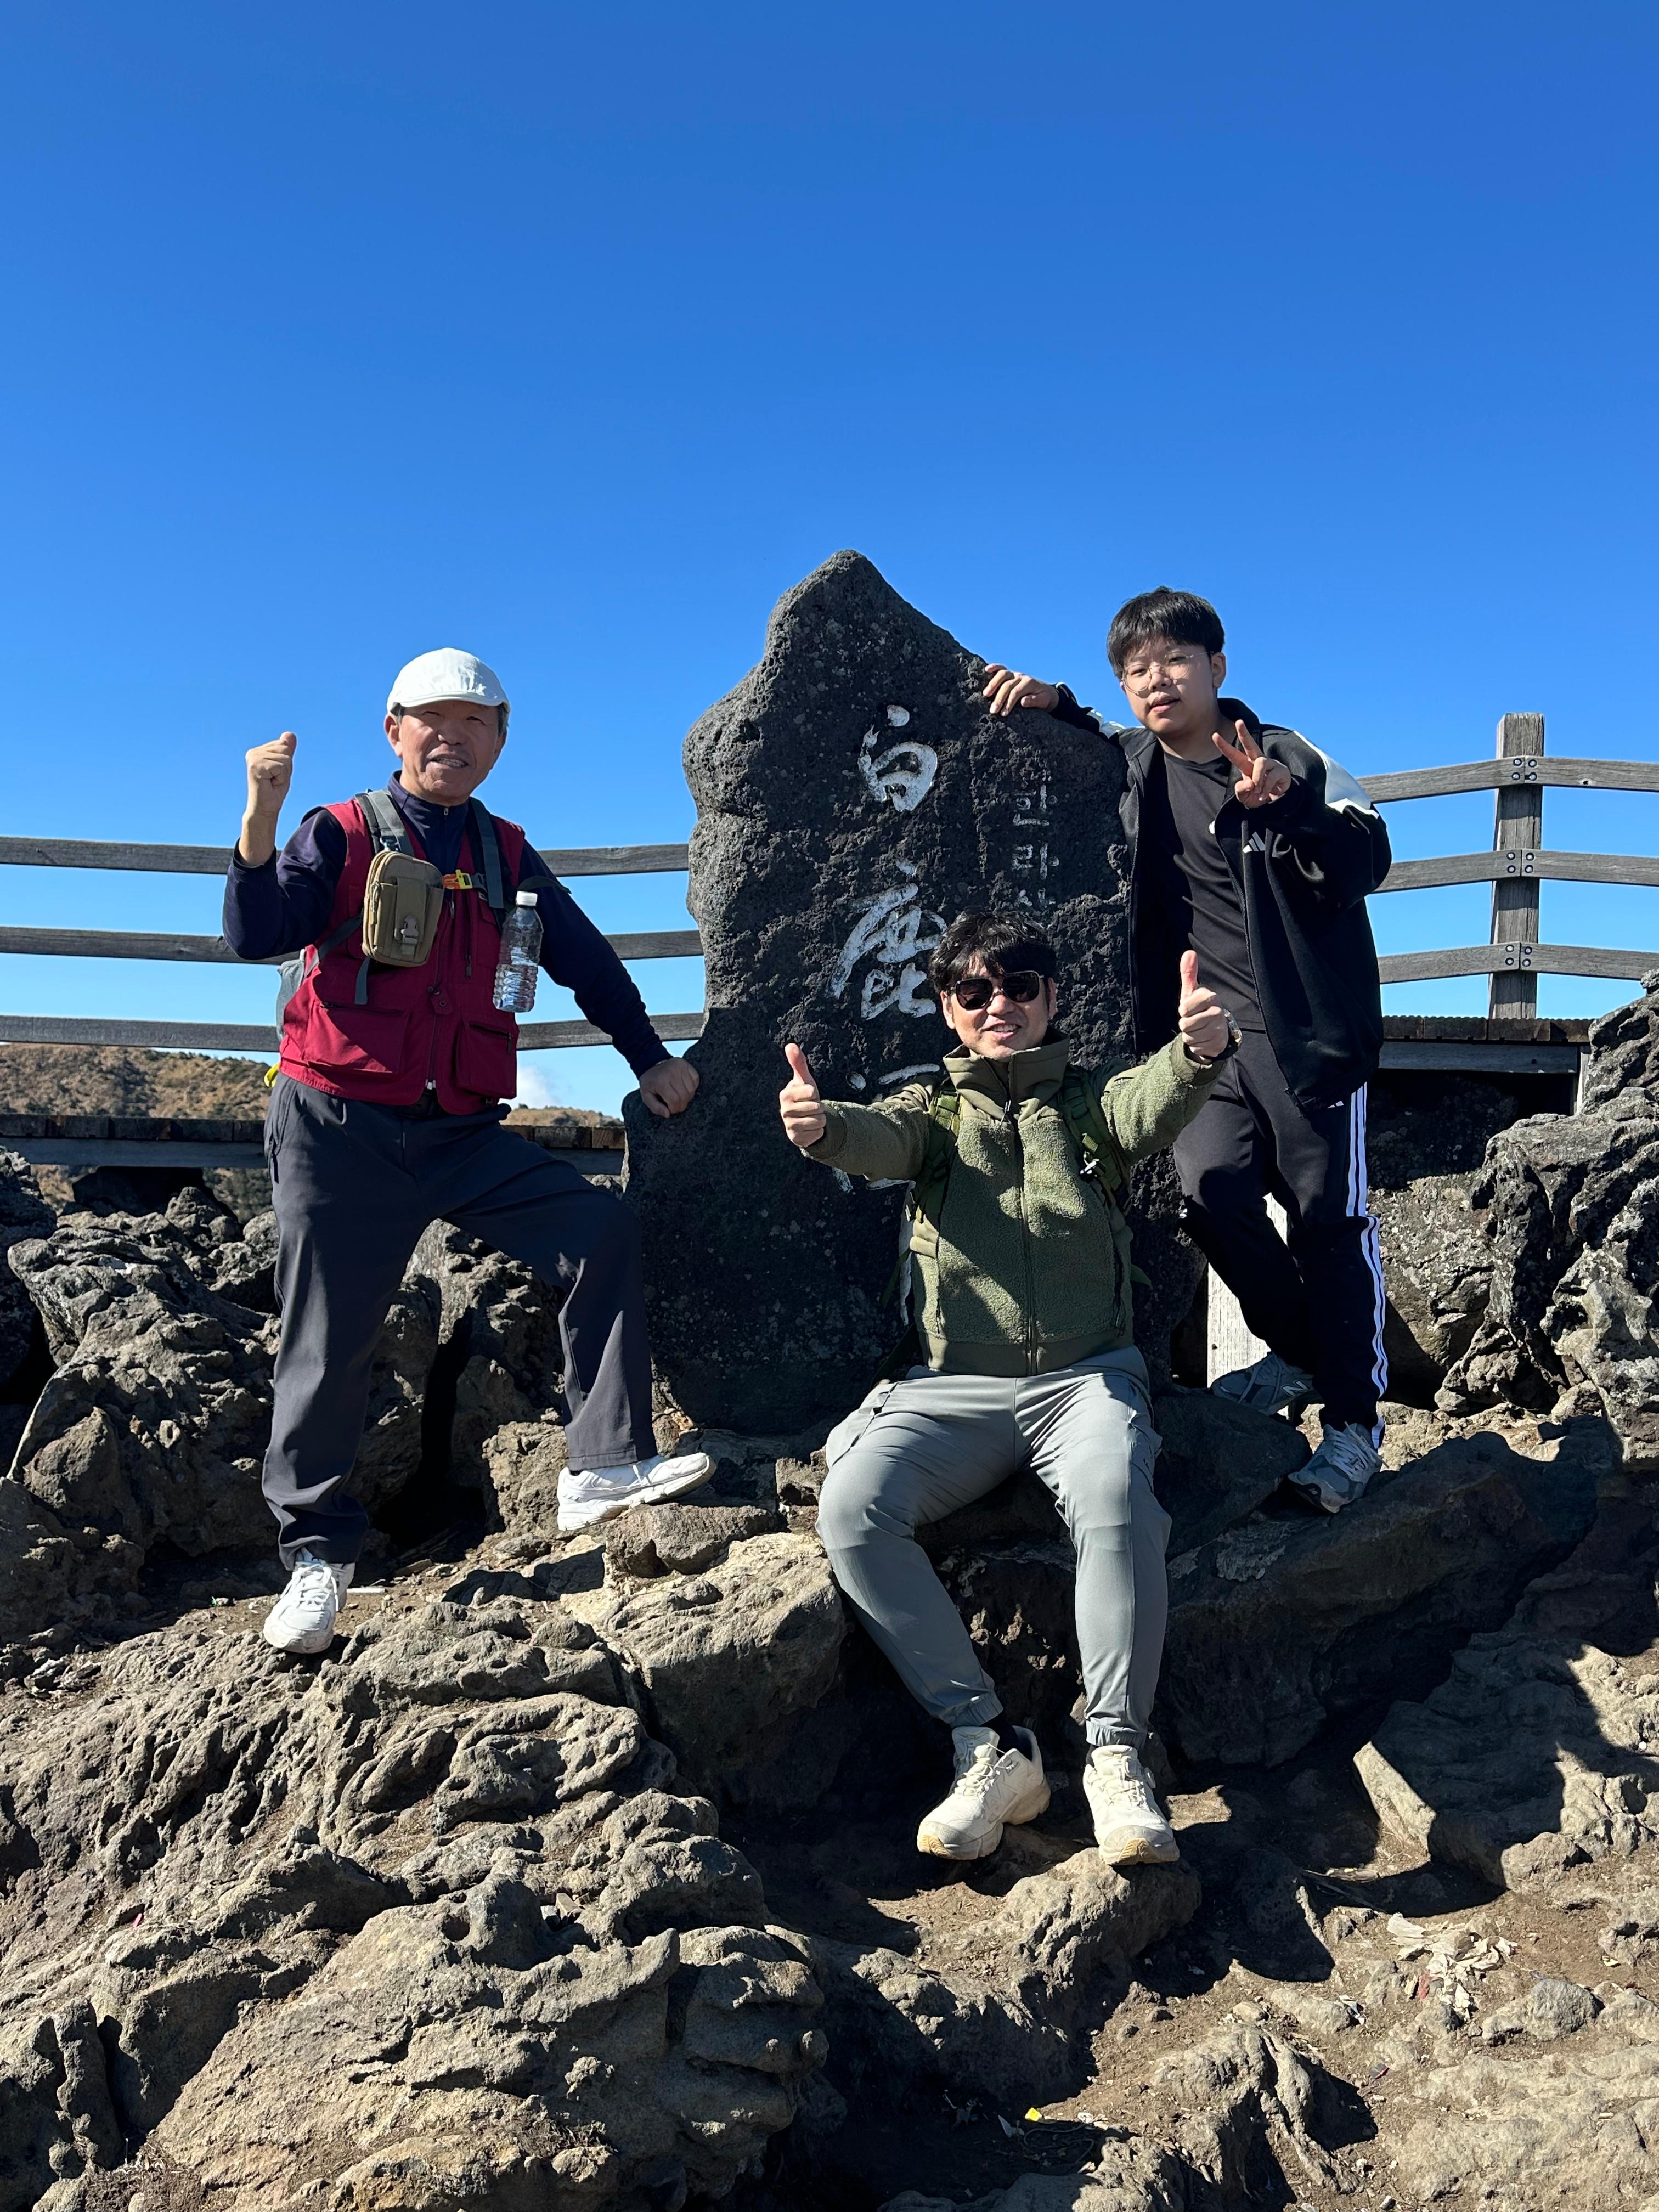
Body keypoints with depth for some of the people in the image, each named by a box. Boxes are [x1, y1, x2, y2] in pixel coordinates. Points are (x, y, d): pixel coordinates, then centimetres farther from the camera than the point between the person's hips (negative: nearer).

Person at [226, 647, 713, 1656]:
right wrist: (261, 824, -25)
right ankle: (317, 1554, 17)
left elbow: (586, 959, 20)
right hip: (340, 1129, -3)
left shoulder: (507, 855, 14)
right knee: (331, 1343, 1)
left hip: (463, 1133, 4)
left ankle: (605, 1467, -10)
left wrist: (651, 1056, 17)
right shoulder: (343, 834, 2)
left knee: (604, 1231, -13)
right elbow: (256, 937, -11)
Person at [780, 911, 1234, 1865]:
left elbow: (1157, 1103, -12)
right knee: (852, 1507, -25)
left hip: (1088, 1375, -1)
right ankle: (989, 1747, -15)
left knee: (1115, 1499, -34)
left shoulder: (1090, 1102, 13)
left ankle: (1118, 1758, -19)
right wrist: (821, 1124, -35)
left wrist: (1202, 1051, -37)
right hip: (955, 1385, 2)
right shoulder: (935, 1109, 15)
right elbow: (881, 1139, -9)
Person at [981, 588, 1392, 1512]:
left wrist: (1285, 802, -27)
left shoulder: (1289, 757, -4)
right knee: (1212, 1195, -11)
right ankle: (1299, 1353, 15)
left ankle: (1355, 1420, 10)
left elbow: (1367, 861, -12)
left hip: (1310, 1030, -3)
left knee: (1330, 1220, -2)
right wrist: (1051, 702, 9)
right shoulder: (1130, 762, 8)